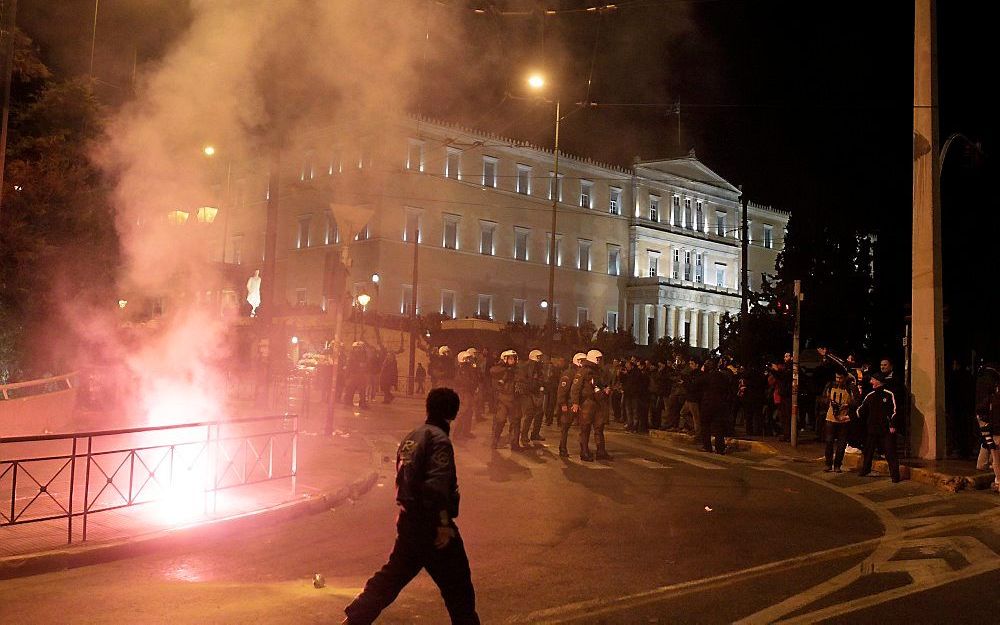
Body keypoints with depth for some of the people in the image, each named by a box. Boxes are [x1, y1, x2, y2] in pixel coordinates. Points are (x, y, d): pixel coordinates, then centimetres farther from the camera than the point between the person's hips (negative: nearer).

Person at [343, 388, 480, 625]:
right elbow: (437, 485, -25)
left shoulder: (411, 437, 11)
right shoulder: (439, 439, -15)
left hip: (408, 521, 9)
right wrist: (443, 523, -24)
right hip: (430, 525, -8)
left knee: (392, 575, 19)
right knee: (457, 583, 5)